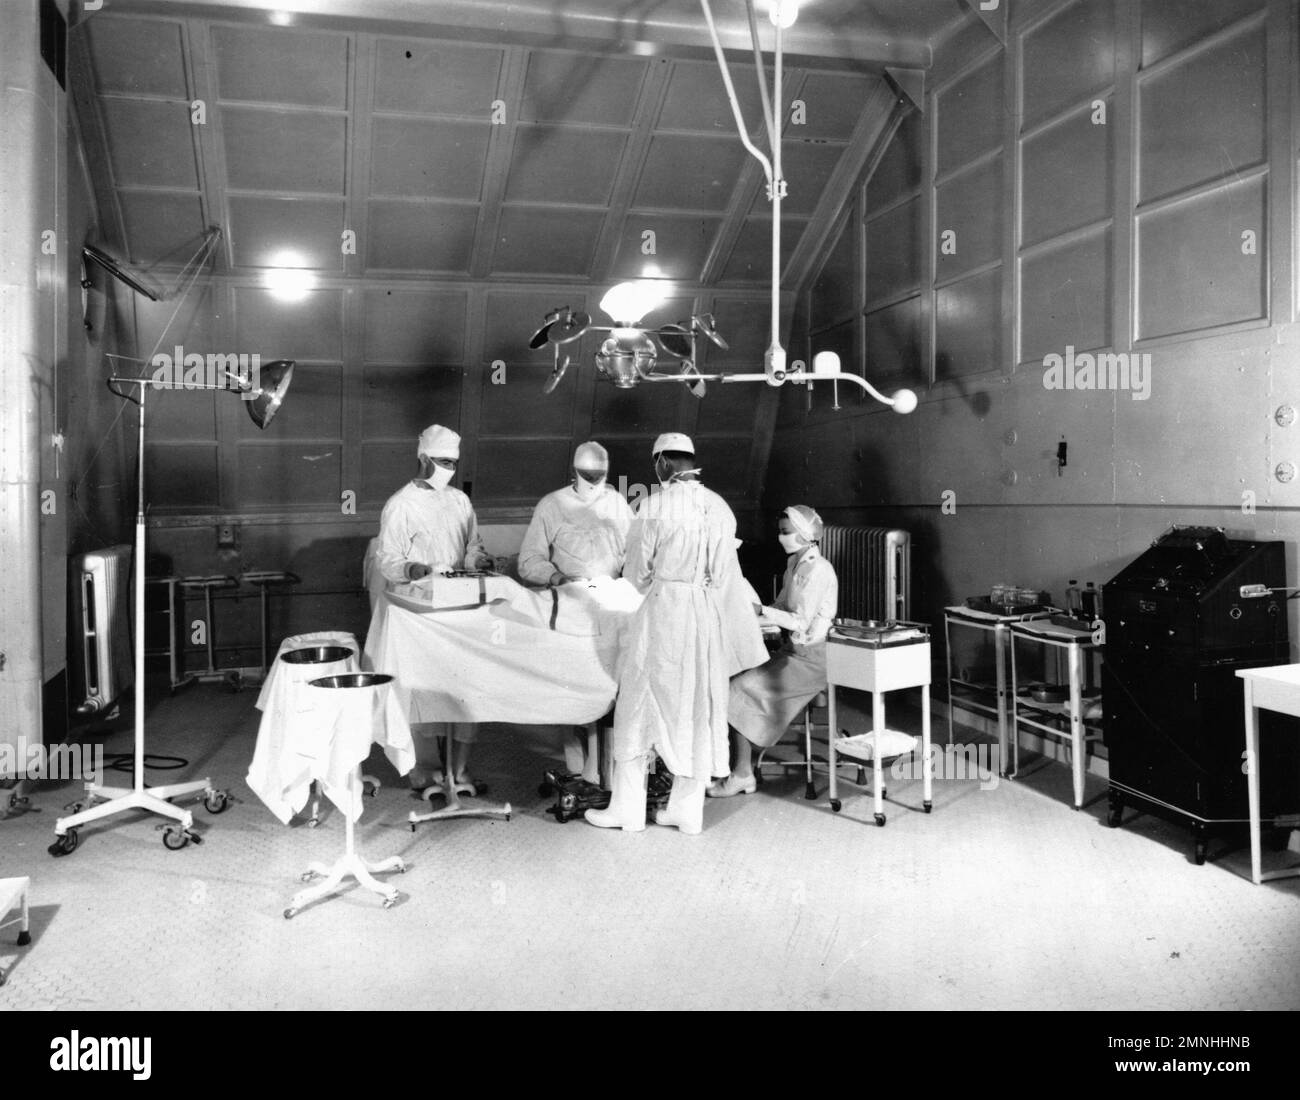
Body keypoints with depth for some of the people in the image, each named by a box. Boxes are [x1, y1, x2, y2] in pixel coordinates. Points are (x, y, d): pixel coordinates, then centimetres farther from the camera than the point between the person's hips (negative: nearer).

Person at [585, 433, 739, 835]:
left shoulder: (655, 506, -11)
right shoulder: (720, 507, 4)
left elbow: (638, 571, -4)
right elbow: (724, 575, 8)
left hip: (662, 610, -5)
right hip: (706, 613, 5)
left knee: (639, 707, 7)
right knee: (697, 708, 12)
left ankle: (627, 808, 14)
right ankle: (687, 808, 19)